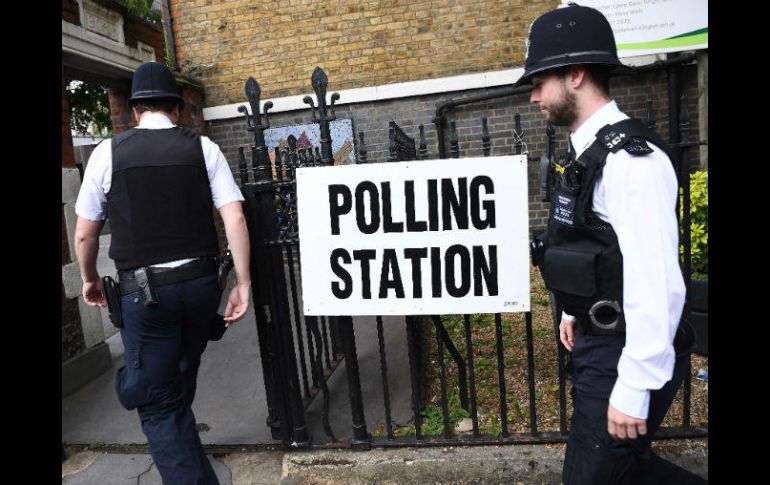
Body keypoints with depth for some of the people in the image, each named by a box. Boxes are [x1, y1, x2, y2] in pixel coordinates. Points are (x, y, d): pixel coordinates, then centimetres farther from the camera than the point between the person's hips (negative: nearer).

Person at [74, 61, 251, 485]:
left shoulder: (107, 152, -1)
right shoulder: (204, 148, 1)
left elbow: (85, 233, 4)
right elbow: (235, 219, -7)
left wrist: (89, 279, 23)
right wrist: (242, 283, -1)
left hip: (143, 291, -3)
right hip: (201, 282, 4)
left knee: (158, 403, 9)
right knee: (180, 385, 25)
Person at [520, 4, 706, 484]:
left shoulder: (631, 157, -23)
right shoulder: (587, 151, 6)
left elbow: (657, 285, -26)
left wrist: (634, 389, -23)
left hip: (626, 354, -9)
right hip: (596, 341, 9)